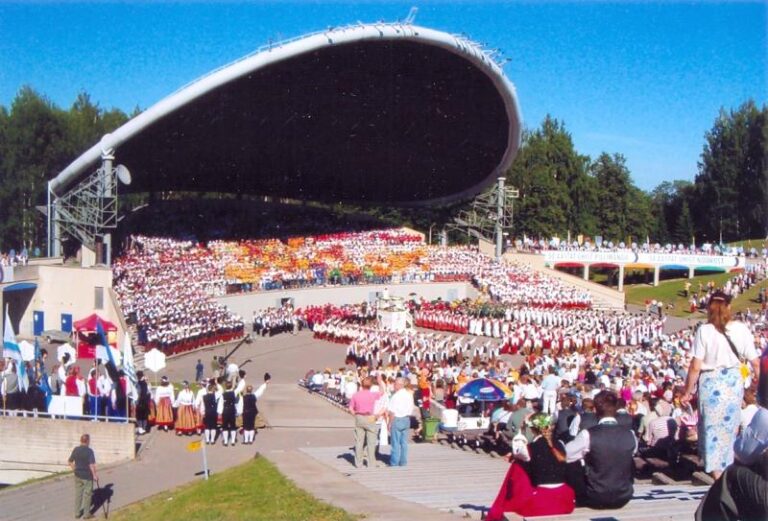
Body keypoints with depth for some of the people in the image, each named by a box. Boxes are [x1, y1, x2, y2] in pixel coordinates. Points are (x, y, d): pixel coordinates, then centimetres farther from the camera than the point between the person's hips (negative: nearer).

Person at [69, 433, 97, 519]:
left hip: (78, 475, 5)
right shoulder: (89, 451, -18)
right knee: (87, 494, 6)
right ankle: (86, 514, 12)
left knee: (78, 494, 14)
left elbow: (70, 461, 8)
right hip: (87, 476, -5)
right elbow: (91, 464, -22)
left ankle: (77, 513, 21)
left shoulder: (76, 450, 0)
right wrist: (94, 475, -14)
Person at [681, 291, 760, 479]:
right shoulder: (741, 329, -4)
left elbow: (695, 367, -11)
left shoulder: (704, 331, -11)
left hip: (711, 382, -3)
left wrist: (687, 392, -1)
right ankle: (727, 468, 31)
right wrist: (758, 379, 21)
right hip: (733, 381, 3)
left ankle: (717, 472, 9)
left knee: (712, 427, 8)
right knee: (729, 426, 19)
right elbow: (755, 361, 0)